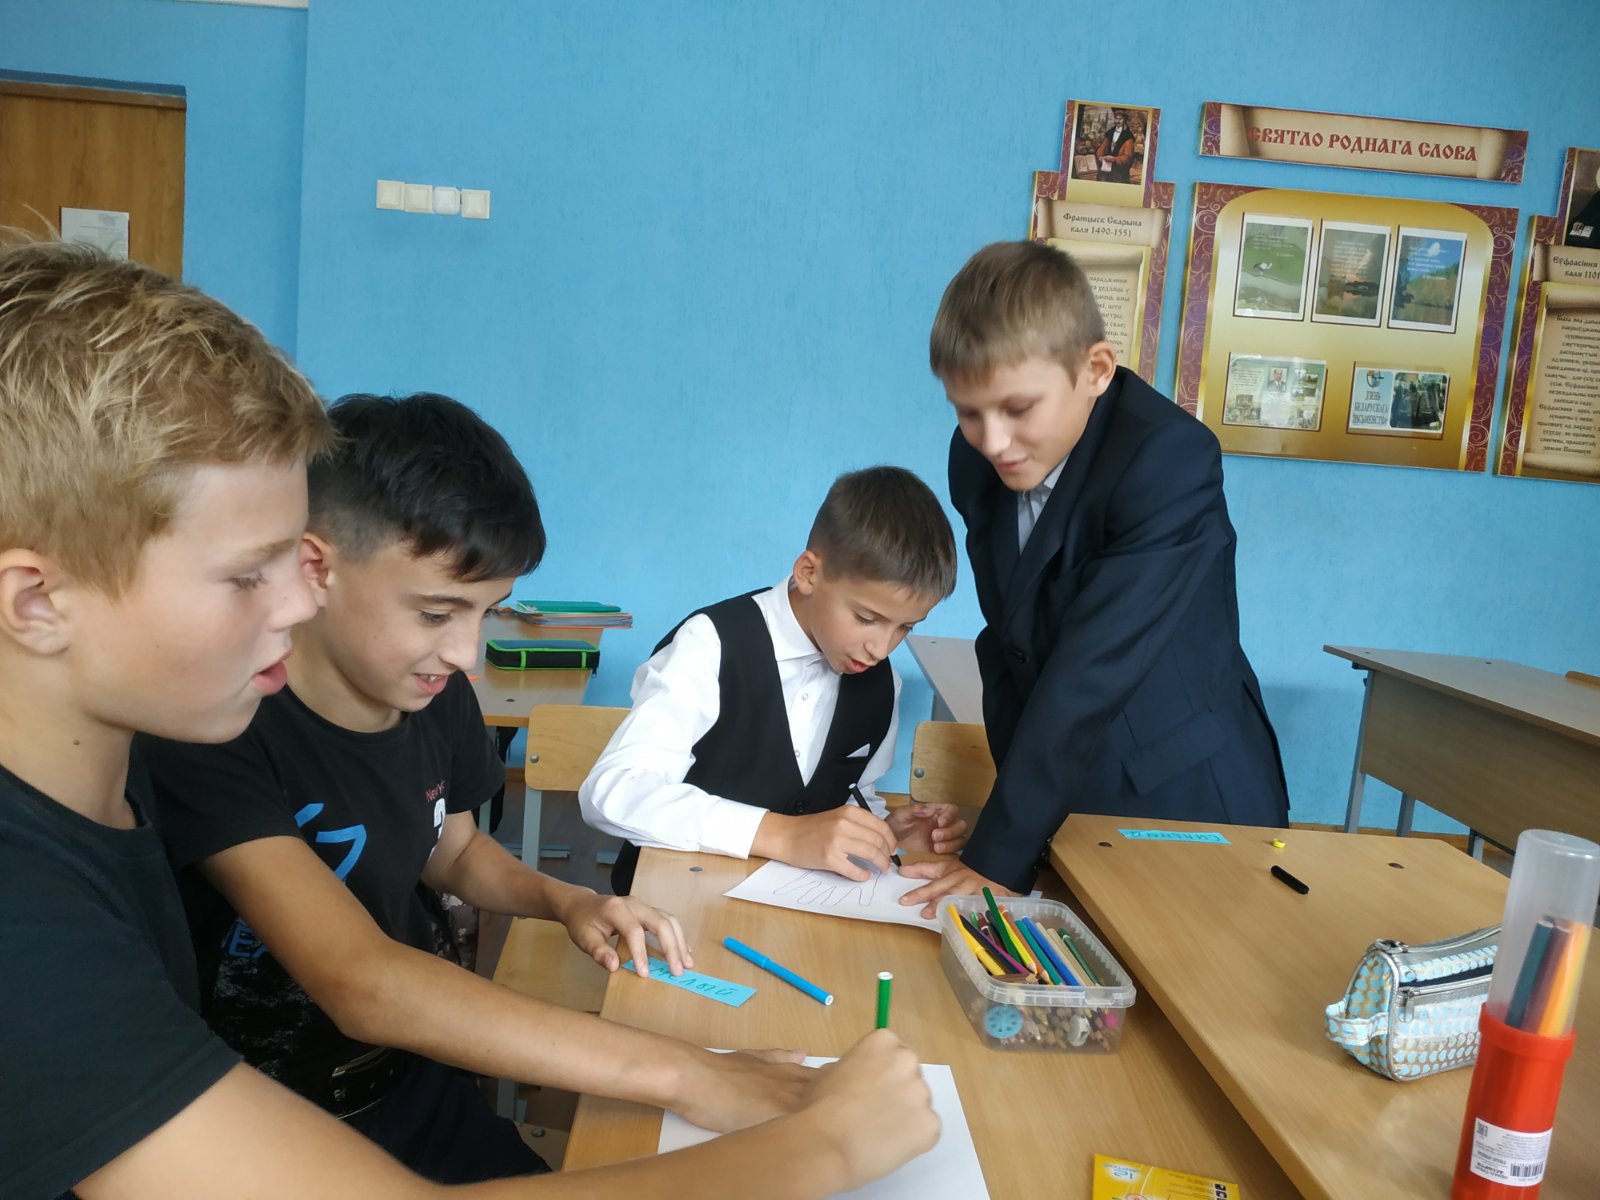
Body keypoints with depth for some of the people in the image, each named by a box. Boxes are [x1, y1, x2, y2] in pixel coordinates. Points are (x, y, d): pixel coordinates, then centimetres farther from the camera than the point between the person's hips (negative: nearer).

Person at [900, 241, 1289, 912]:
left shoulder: (1171, 460, -25)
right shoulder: (978, 460, -5)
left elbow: (1093, 671, -30)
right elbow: (1007, 646, 4)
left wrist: (997, 857, -29)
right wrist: (1015, 796, -1)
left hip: (1187, 806, -5)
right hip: (1062, 800, 5)